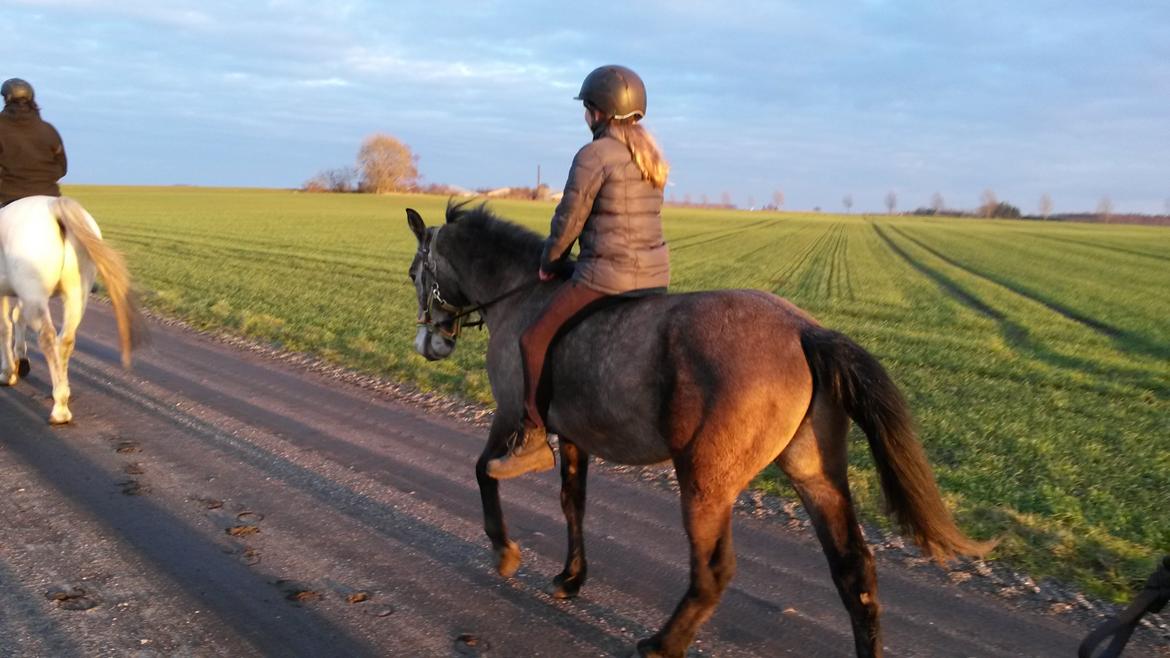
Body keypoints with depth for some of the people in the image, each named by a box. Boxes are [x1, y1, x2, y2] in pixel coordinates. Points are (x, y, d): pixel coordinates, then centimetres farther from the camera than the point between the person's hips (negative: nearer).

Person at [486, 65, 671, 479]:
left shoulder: (593, 156, -13)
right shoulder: (651, 156, 13)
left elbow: (568, 221, -10)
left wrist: (549, 263, 8)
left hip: (607, 276, -9)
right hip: (656, 274, 9)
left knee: (534, 339, 2)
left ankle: (533, 439, 2)